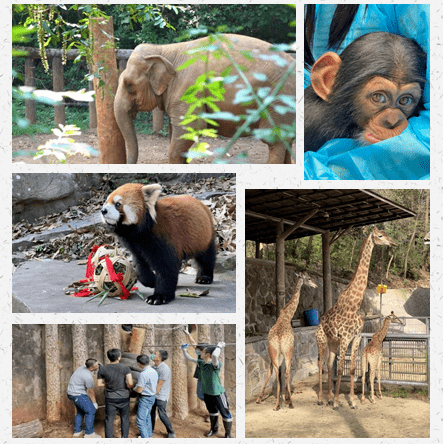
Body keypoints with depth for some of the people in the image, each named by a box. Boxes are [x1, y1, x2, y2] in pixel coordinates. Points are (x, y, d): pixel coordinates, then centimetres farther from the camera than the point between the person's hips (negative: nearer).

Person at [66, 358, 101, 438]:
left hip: (71, 392, 10)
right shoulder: (88, 377, -24)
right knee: (91, 411, -4)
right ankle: (89, 434, 0)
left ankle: (77, 432, 27)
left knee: (80, 411, 22)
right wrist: (94, 403, 2)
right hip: (78, 395, -10)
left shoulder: (83, 368, 4)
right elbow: (90, 392, -11)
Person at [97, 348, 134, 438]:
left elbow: (99, 384, 0)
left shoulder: (102, 369, -5)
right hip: (124, 397, -1)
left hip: (111, 398, 1)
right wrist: (128, 387, 2)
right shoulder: (125, 368, -12)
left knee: (109, 420, 9)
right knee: (125, 419, 15)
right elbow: (130, 383, -19)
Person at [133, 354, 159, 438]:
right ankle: (148, 435, 40)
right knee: (147, 416, 26)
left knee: (140, 421, -5)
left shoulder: (143, 374, -26)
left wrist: (134, 388, -1)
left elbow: (139, 390, -23)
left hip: (145, 399, -10)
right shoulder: (154, 371, 2)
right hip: (152, 396, 10)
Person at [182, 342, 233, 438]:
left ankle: (228, 434, 21)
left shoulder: (214, 364, -29)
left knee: (225, 414, 5)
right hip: (207, 393, 7)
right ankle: (214, 429, 49)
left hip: (218, 393, -7)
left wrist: (219, 346, -40)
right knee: (212, 412, 28)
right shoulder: (201, 362, -6)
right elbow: (188, 358, 8)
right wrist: (184, 349, 0)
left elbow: (215, 355, -53)